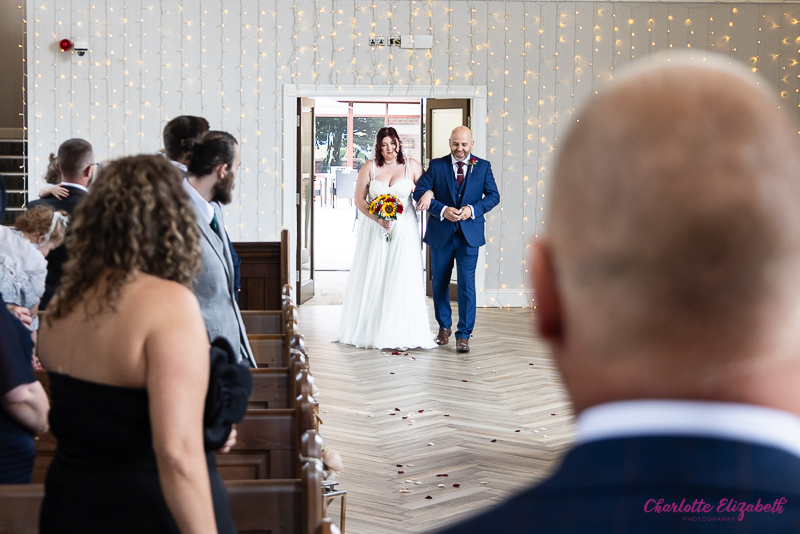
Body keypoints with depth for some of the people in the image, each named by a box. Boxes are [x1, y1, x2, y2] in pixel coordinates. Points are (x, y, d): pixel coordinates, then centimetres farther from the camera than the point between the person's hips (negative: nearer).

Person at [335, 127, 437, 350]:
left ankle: (401, 333, 2)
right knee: (372, 279, 5)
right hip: (374, 229, 1)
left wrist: (429, 194, -17)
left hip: (403, 229, -1)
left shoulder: (412, 166, 1)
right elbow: (359, 199, 1)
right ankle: (368, 330, 14)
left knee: (402, 279, -4)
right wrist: (378, 219, -13)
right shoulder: (370, 167, 1)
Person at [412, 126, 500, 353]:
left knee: (466, 283, -9)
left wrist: (473, 209, -15)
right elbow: (419, 192, -5)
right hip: (441, 233, 2)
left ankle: (464, 335, -3)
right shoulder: (436, 165, 2)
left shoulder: (483, 166, 3)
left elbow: (493, 195, 2)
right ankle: (444, 327, 31)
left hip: (469, 234, -1)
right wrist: (442, 210, -19)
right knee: (439, 283, 12)